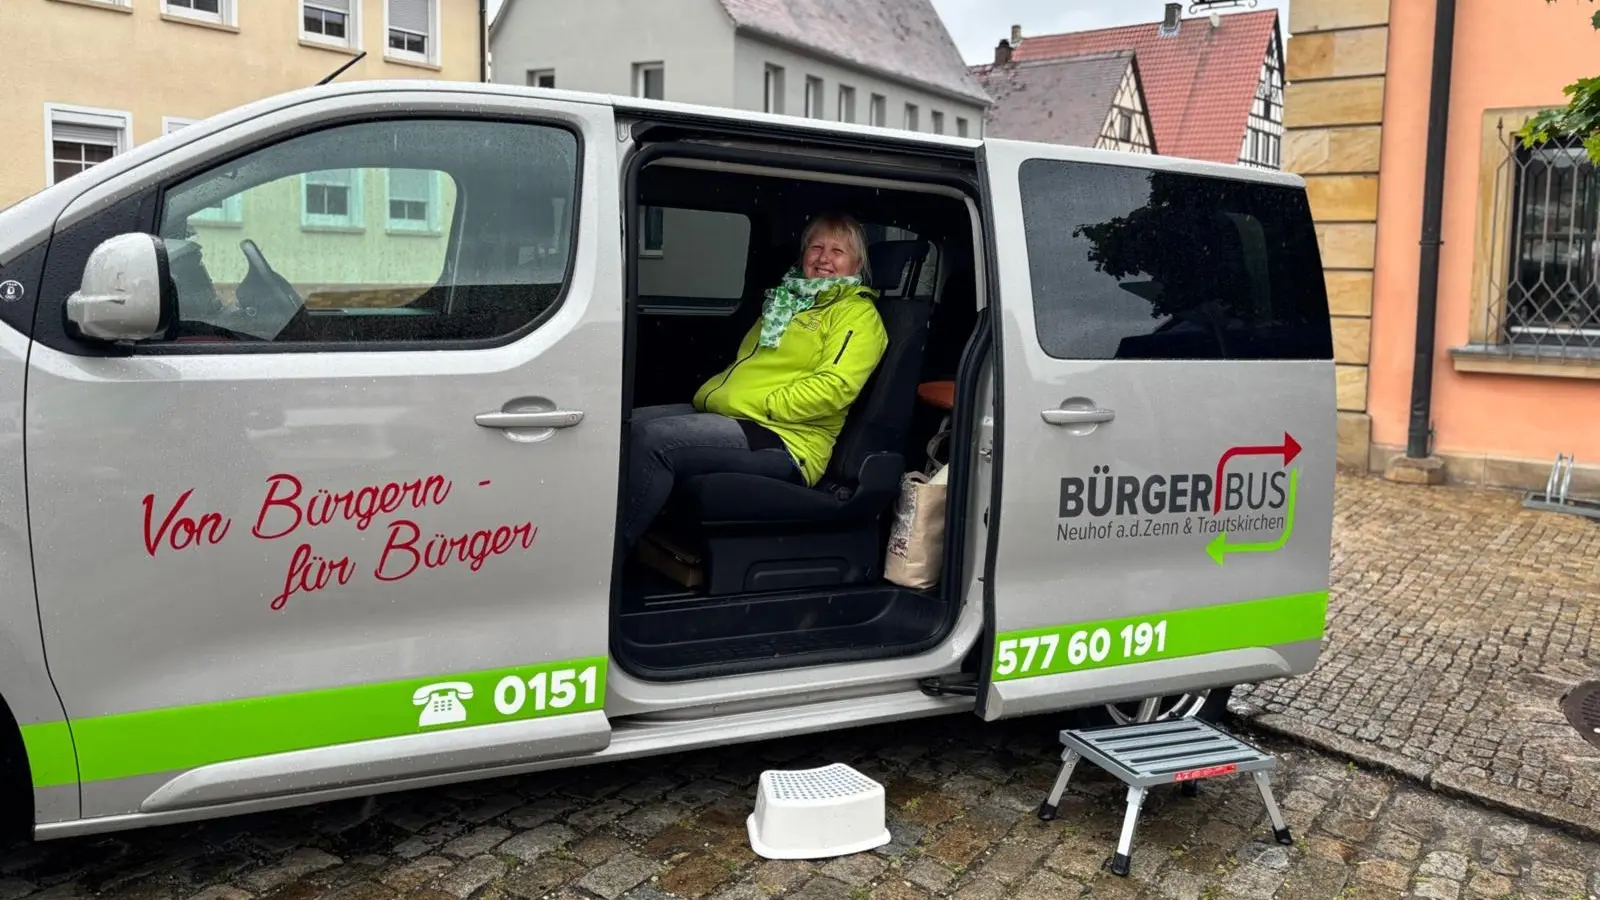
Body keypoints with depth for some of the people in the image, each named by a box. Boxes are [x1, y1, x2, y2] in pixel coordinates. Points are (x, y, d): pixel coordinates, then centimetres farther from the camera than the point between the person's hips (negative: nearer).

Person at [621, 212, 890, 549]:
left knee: (655, 438, -27)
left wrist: (759, 406, -17)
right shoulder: (789, 302, 26)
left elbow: (835, 386, -15)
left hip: (783, 438, -9)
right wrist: (708, 396, 7)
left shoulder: (857, 314, 1)